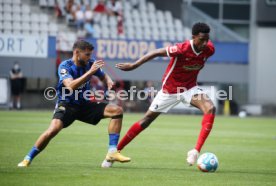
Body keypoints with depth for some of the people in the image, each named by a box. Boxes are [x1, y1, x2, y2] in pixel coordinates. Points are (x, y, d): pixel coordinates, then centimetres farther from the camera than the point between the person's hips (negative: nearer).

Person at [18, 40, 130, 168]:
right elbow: (71, 86, -35)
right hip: (67, 105, -5)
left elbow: (103, 76, 17)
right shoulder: (65, 66, -17)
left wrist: (109, 81, -8)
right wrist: (90, 72, -38)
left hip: (85, 105, 5)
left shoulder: (90, 64, -2)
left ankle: (112, 152, -11)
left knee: (117, 111, -10)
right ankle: (28, 159, -12)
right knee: (53, 130, -32)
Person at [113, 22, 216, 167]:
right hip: (170, 89, -3)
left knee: (210, 108, -25)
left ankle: (196, 151, -27)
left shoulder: (209, 49, -16)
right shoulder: (182, 49, -31)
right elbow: (156, 53, -21)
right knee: (147, 119, 6)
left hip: (190, 88, 3)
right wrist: (133, 66, -16)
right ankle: (116, 150, 20)